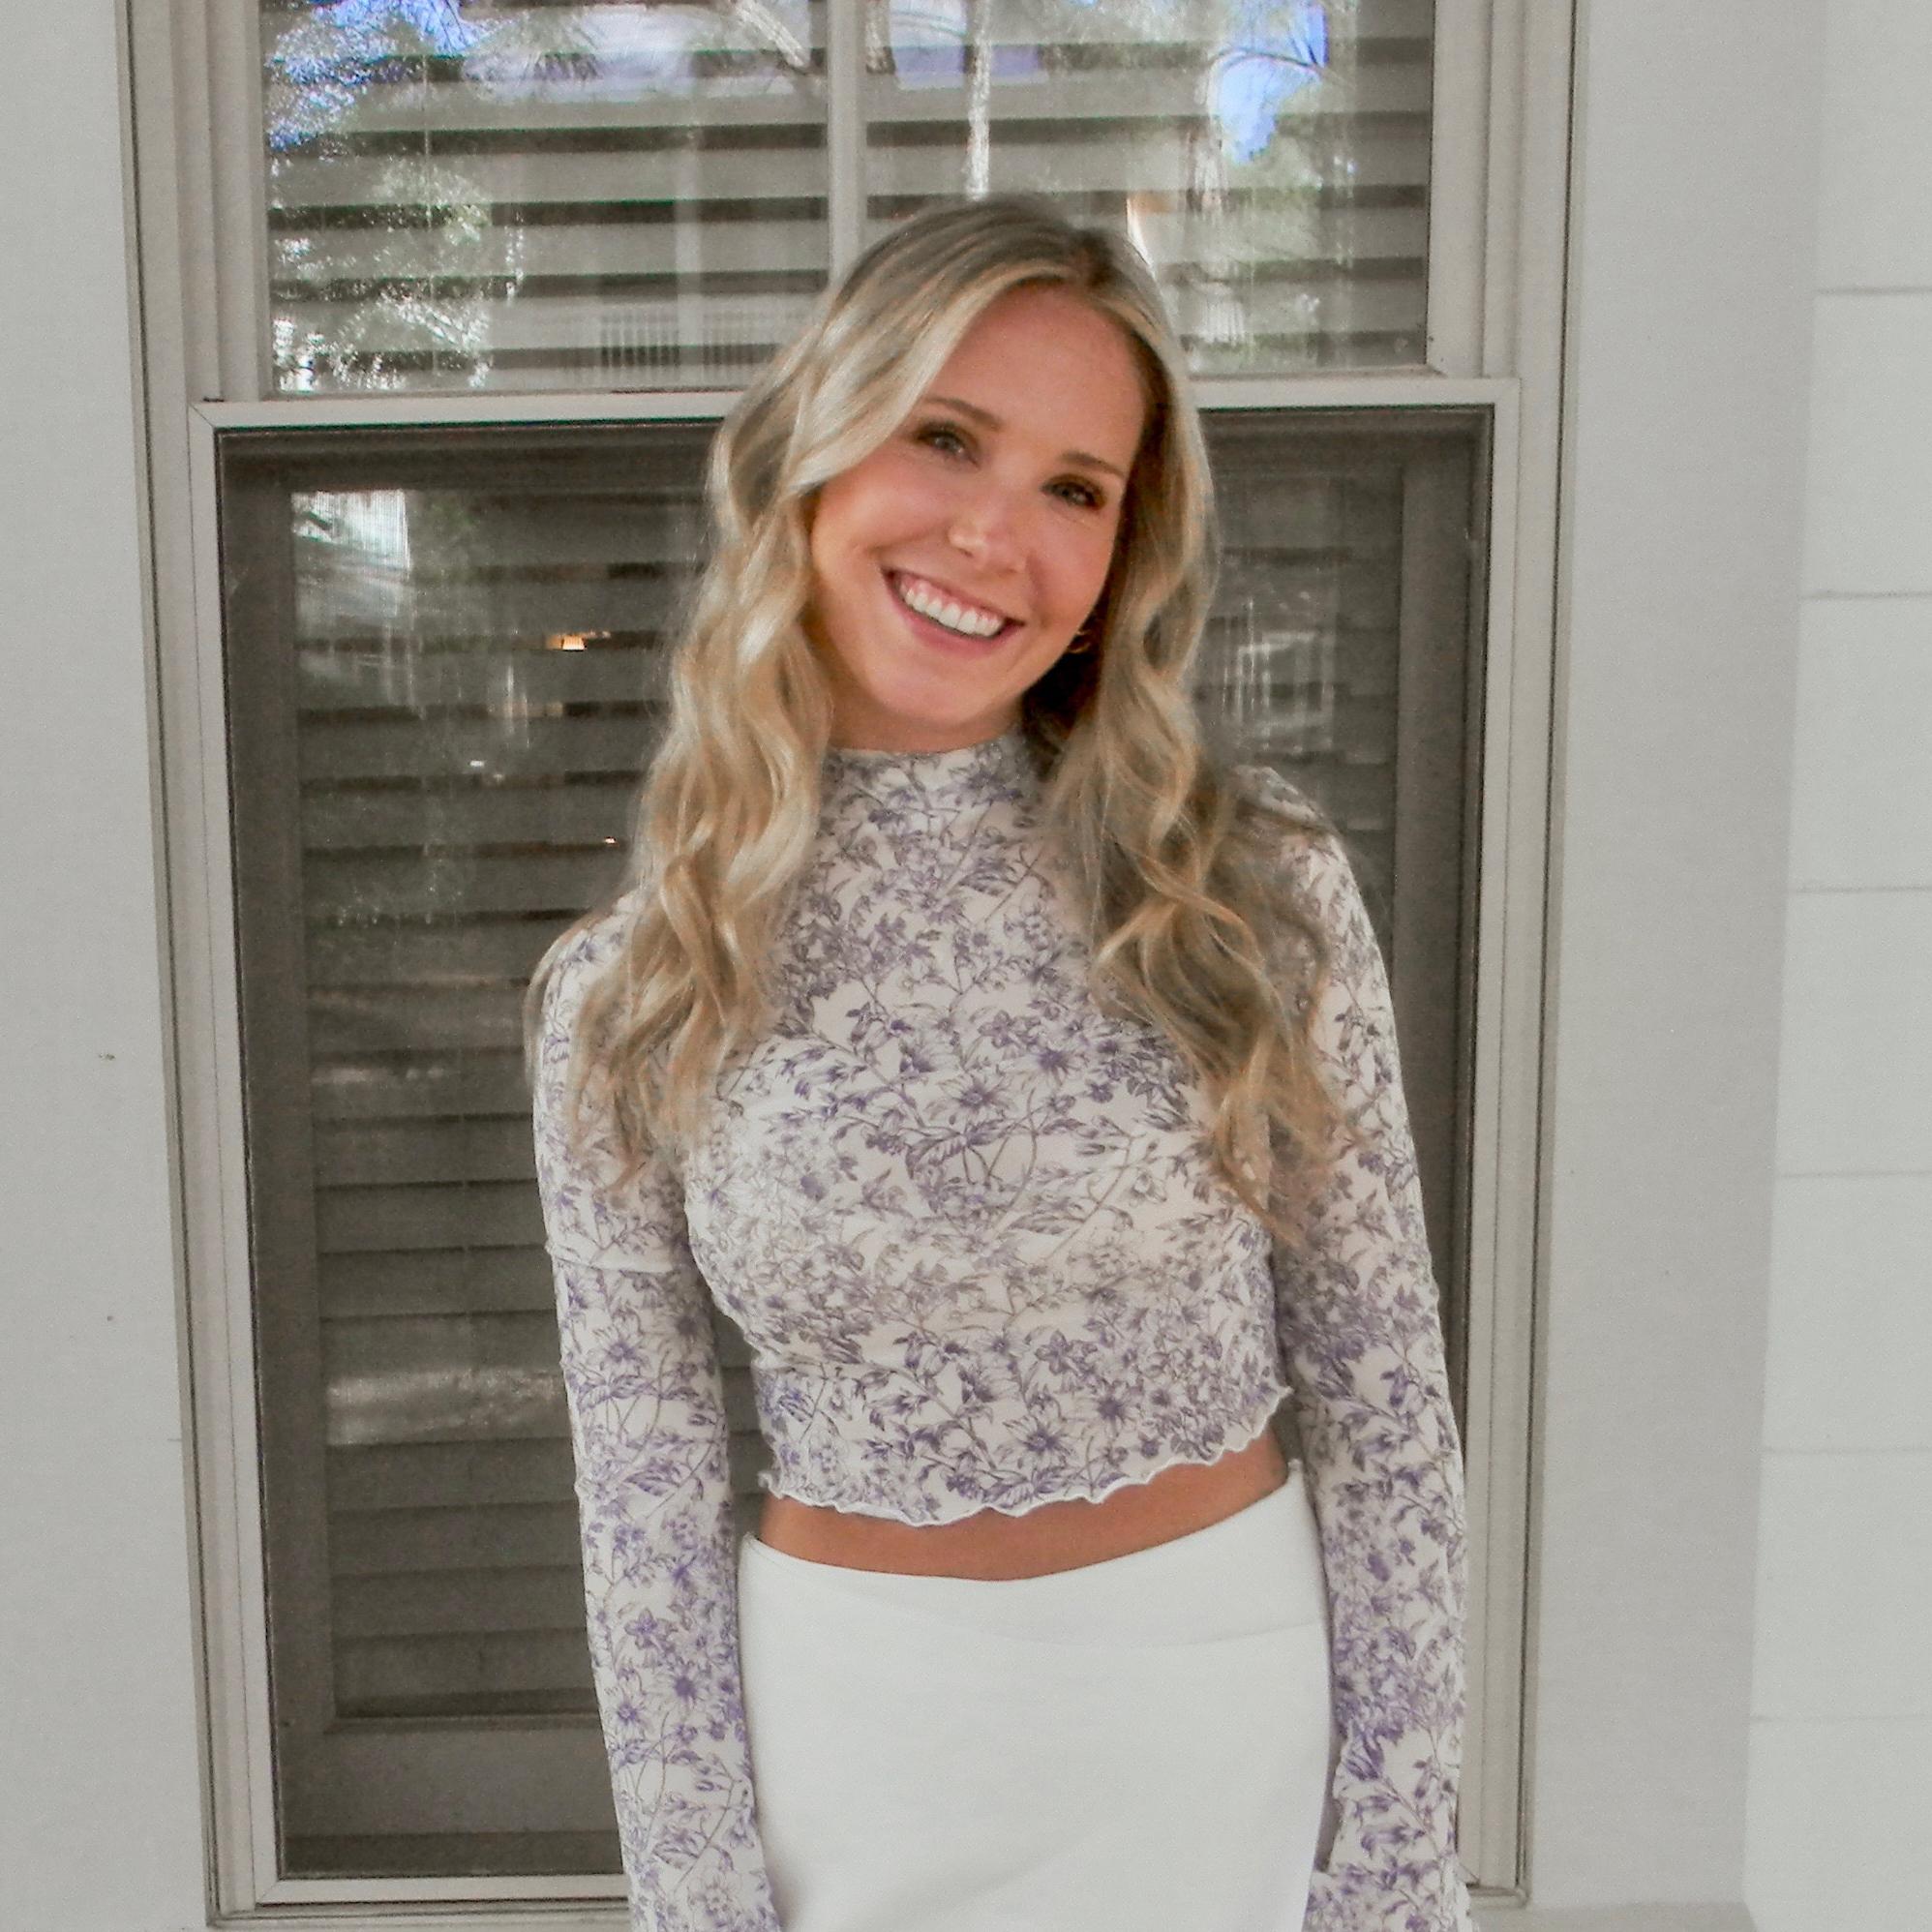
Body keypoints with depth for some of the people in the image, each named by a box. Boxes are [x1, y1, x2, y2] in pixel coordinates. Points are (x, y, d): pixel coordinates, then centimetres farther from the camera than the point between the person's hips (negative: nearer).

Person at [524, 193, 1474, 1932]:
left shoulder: (1258, 877, -9)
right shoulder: (629, 994, -7)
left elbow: (1382, 1397, -5)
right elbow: (647, 1505, -2)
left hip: (1236, 1686, 0)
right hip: (851, 1721, 1)